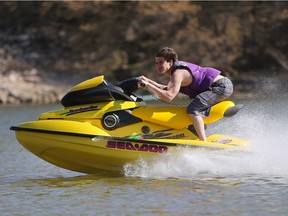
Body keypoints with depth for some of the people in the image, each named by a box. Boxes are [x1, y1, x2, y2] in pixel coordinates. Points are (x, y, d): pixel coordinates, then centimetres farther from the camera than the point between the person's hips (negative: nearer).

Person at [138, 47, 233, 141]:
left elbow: (169, 97, -31)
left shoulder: (178, 73, -18)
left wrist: (148, 85, -27)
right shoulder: (178, 67, 12)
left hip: (221, 86, -11)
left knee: (193, 109, -23)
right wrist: (149, 81, 18)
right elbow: (168, 89, 26)